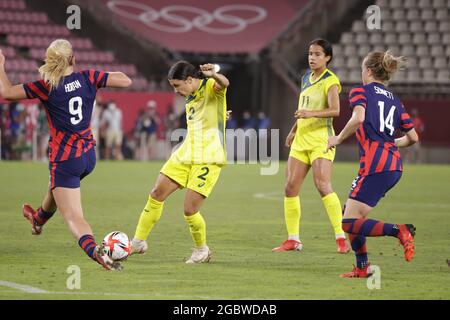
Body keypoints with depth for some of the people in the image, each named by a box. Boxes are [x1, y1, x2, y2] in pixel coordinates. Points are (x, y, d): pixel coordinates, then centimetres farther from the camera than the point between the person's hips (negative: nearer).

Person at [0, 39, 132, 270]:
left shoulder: (46, 87, -15)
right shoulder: (88, 79, -7)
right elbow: (125, 80, -5)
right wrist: (105, 76, 13)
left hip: (64, 160, -6)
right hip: (88, 156, 6)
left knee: (73, 217, -7)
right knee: (55, 188, 36)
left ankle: (94, 250, -34)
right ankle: (38, 220, 63)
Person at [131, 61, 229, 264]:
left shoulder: (211, 87, -11)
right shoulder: (190, 98, 14)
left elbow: (224, 83, -37)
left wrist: (214, 75, -55)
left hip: (208, 159, -8)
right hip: (185, 155, 8)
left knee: (190, 210, -10)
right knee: (156, 195, 5)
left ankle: (202, 251, 14)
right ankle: (139, 242, 17)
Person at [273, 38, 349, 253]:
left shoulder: (330, 81, -8)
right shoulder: (306, 79, 16)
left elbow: (335, 110, -22)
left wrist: (311, 113, -34)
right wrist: (294, 130, 32)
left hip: (321, 139, -8)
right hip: (301, 139, 8)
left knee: (323, 186, -18)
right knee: (290, 187, 2)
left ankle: (341, 238, -14)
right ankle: (293, 239, 9)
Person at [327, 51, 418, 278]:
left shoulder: (361, 91, 1)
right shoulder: (394, 100, 20)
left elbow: (358, 118, -20)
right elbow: (413, 137, 18)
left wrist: (338, 138, -6)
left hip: (375, 166, -8)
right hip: (394, 166, 8)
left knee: (350, 223, -7)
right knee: (350, 212, 19)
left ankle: (399, 231, -25)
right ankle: (362, 268, 17)